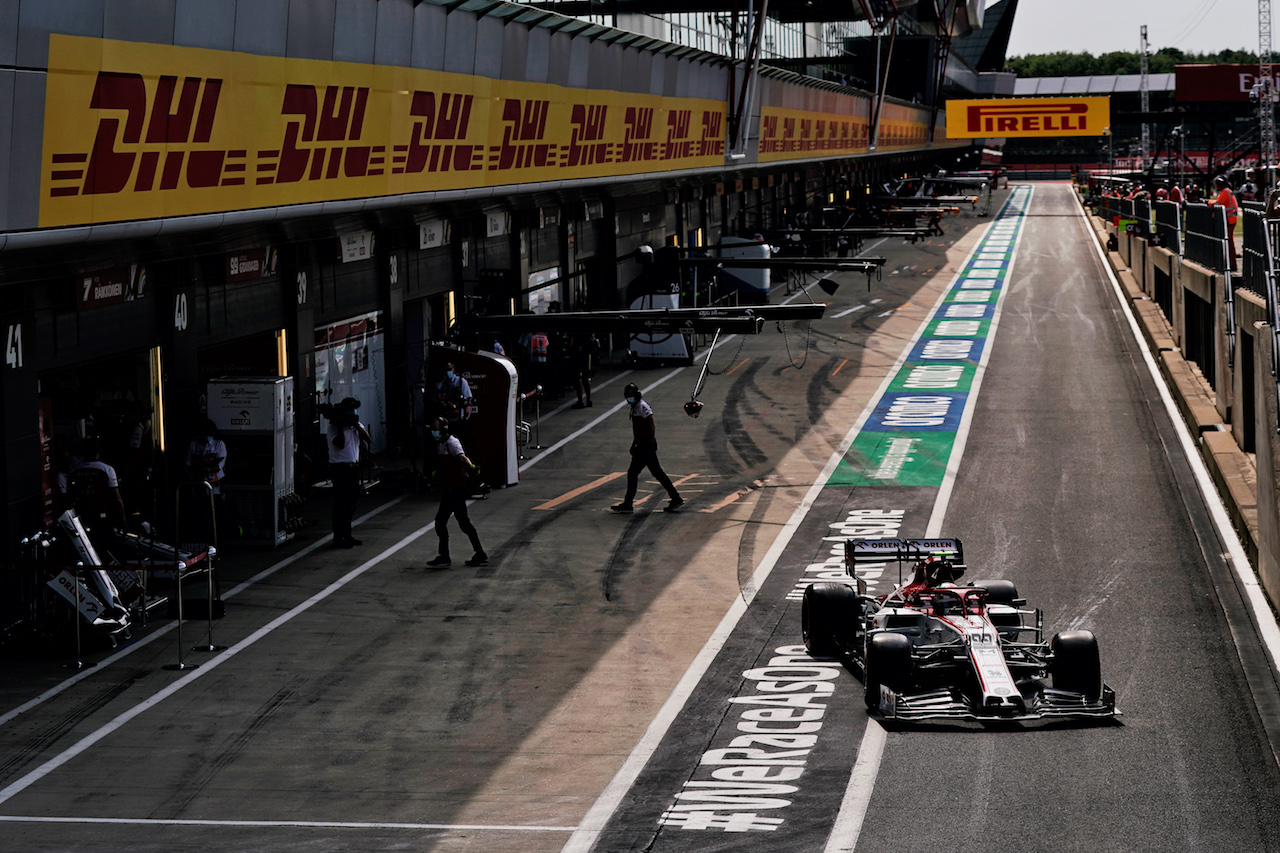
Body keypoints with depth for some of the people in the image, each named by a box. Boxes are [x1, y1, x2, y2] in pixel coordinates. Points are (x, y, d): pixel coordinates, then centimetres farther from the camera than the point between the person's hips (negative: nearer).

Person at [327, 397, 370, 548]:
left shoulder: (357, 425, 11)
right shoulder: (334, 427, -8)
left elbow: (366, 438, -5)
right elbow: (340, 444, -22)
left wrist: (356, 425, -15)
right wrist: (341, 426, -23)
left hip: (354, 467, 7)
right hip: (340, 468, -7)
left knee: (350, 504, 13)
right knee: (340, 505, -6)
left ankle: (346, 536, 22)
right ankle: (338, 538, -3)